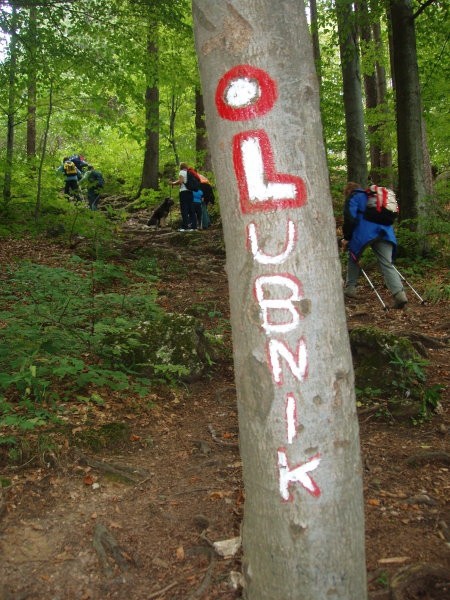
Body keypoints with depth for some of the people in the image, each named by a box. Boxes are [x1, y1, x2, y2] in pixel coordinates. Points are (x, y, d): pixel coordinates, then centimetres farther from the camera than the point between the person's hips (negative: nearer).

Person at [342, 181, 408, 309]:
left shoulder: (353, 197, 12)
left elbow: (350, 218, -3)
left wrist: (346, 238, 5)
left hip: (365, 232, -5)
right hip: (385, 232, 5)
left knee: (353, 258, 18)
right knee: (387, 264, 1)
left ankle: (350, 289, 18)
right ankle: (399, 293, -16)